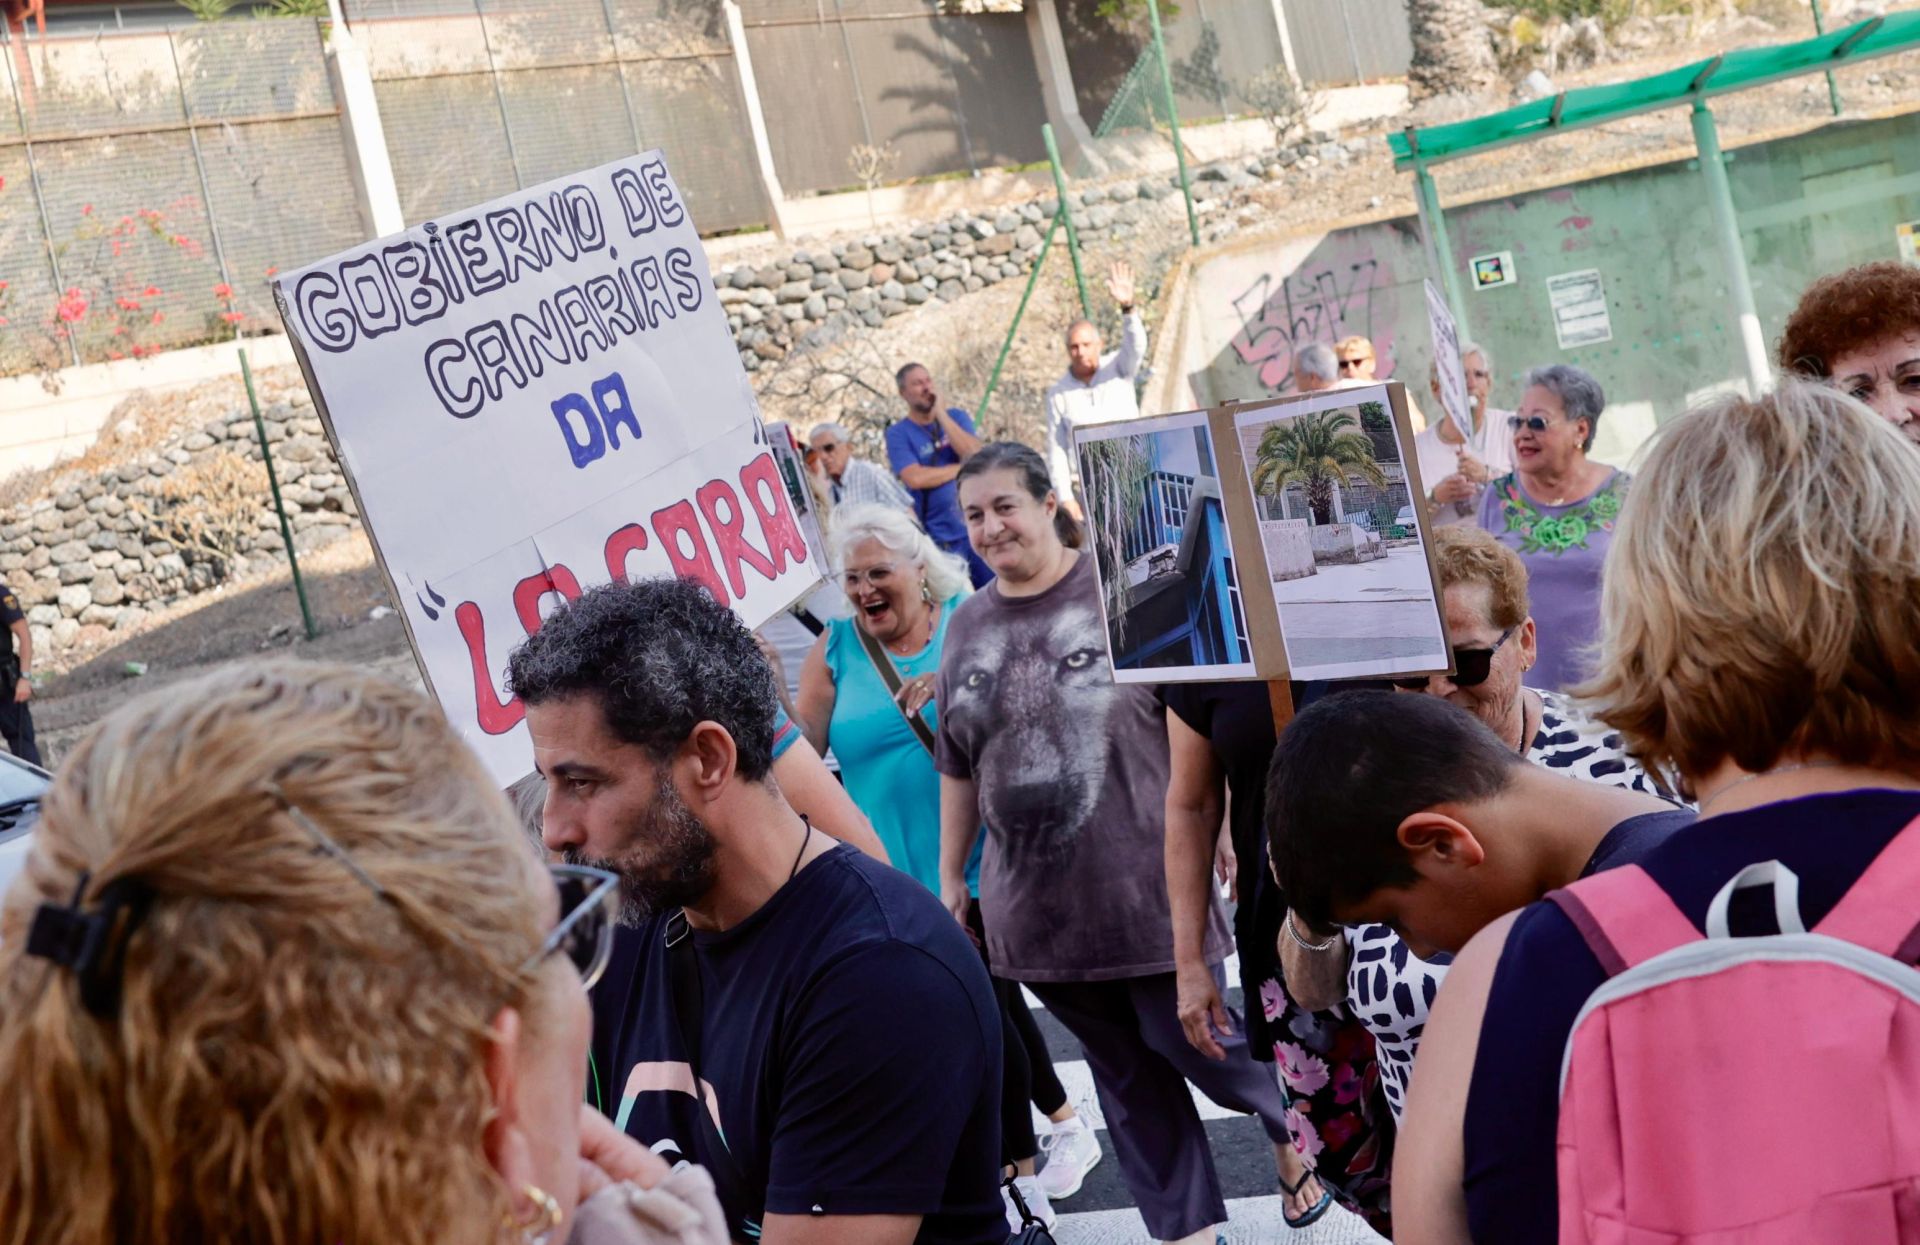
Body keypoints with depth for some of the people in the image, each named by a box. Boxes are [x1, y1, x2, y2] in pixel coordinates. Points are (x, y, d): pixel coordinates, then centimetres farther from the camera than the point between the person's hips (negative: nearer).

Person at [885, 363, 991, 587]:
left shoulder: (956, 416, 7)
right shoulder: (898, 433, -4)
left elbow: (975, 455, -10)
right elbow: (915, 478, -18)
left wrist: (940, 413, -11)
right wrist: (962, 468, -9)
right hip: (941, 537, -3)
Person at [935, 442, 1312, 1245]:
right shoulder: (966, 627, 8)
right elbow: (958, 768, 14)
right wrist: (951, 876, 14)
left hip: (1148, 885, -4)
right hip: (1034, 903, 4)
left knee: (1194, 1043, 4)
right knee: (1122, 1073, 13)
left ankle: (1296, 1127, 34)